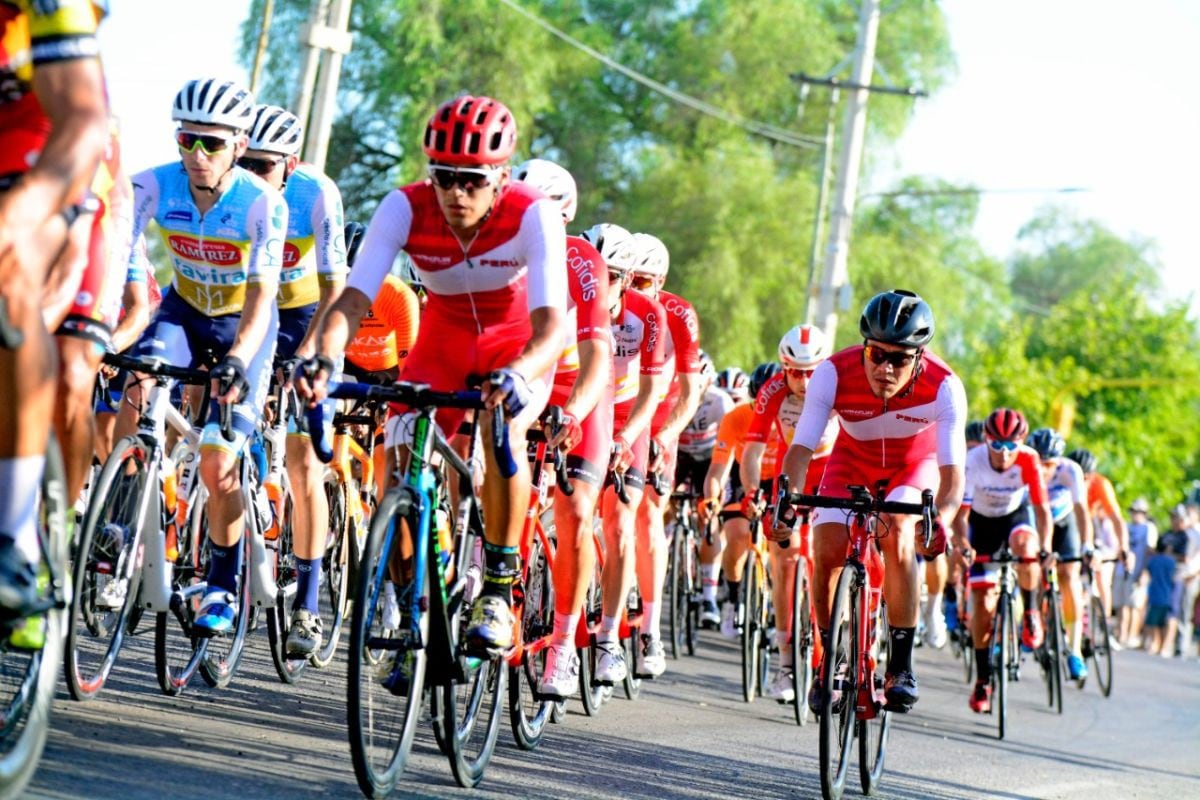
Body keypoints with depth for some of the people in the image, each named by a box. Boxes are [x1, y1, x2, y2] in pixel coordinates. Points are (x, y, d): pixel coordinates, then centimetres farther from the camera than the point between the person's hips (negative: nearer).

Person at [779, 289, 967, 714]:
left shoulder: (943, 387, -34)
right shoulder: (834, 374, -33)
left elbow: (952, 470, -37)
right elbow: (802, 446, -34)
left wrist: (941, 517, -57)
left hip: (915, 464, -1)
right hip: (853, 460, 1)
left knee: (898, 537, -27)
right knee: (826, 549, -17)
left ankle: (901, 666, -16)